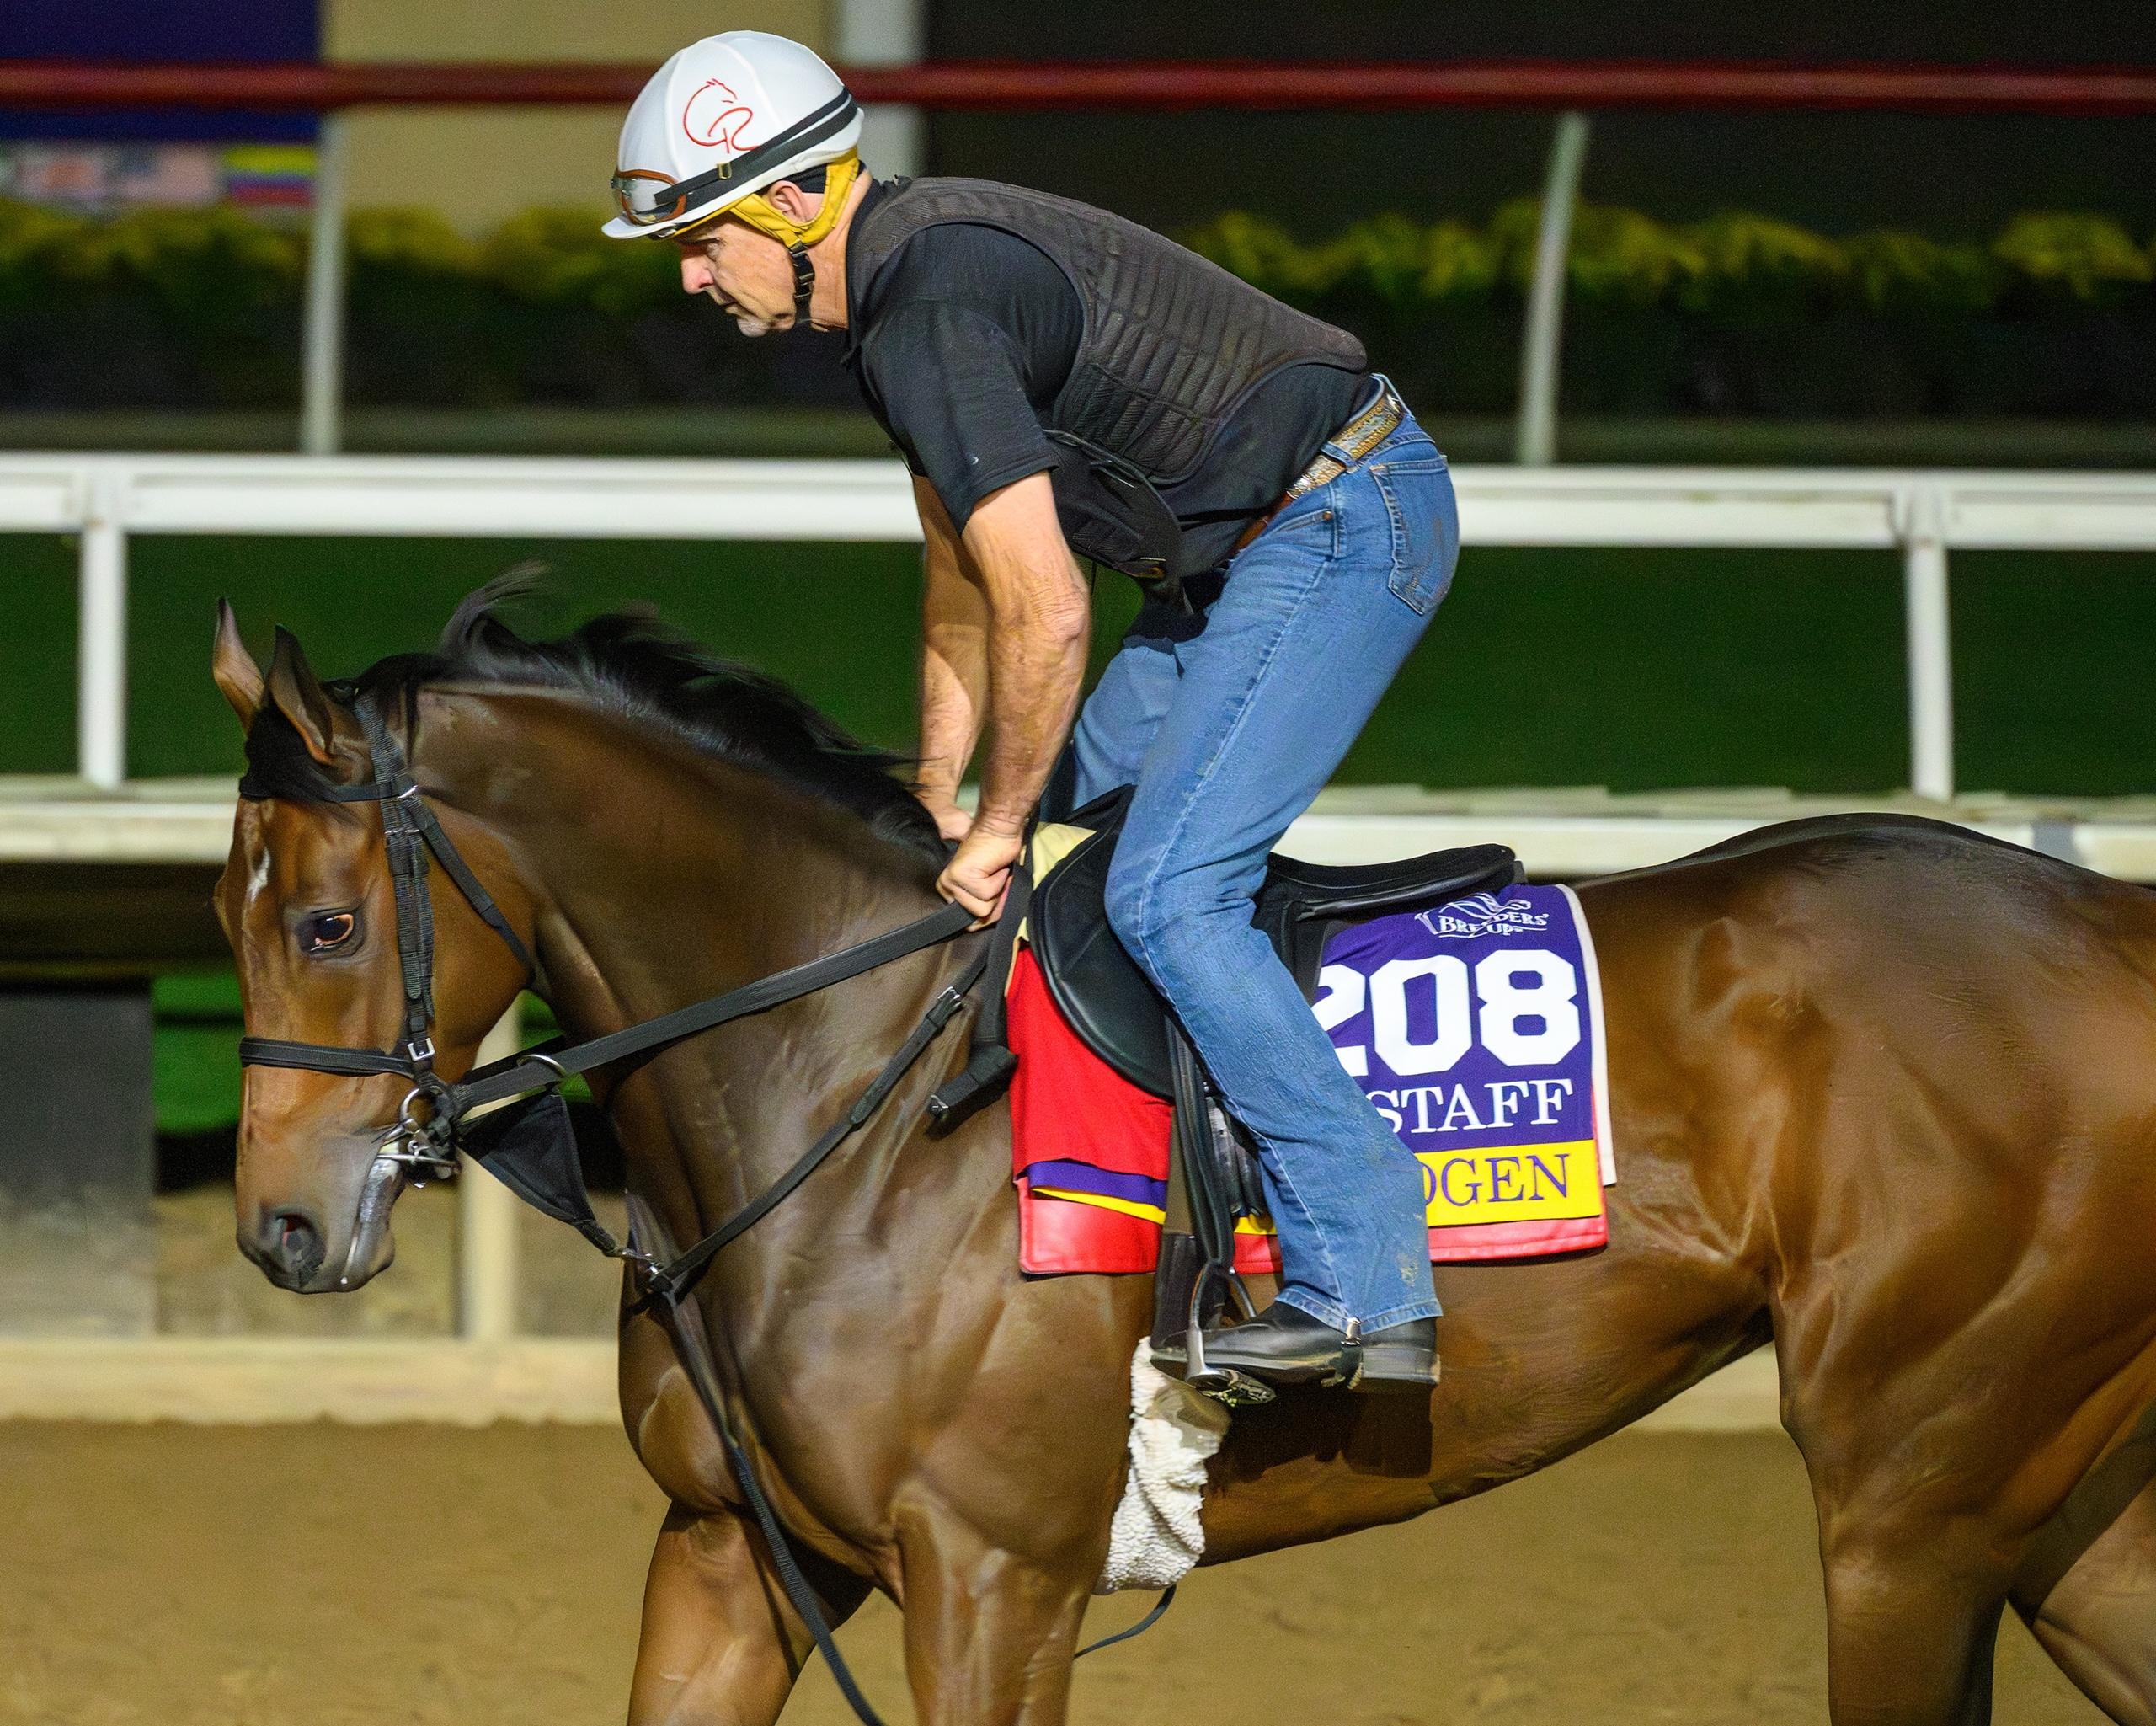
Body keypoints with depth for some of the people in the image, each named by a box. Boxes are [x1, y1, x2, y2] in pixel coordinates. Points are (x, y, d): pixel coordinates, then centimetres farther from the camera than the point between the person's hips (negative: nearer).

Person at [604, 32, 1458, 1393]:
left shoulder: (932, 319, -22)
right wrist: (938, 814, 21)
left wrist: (997, 827, -10)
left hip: (1344, 527, -11)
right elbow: (963, 593, 21)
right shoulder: (907, 276, 11)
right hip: (1264, 546, 11)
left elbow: (1043, 618, -24)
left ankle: (1366, 1289, -21)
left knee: (1165, 895, -18)